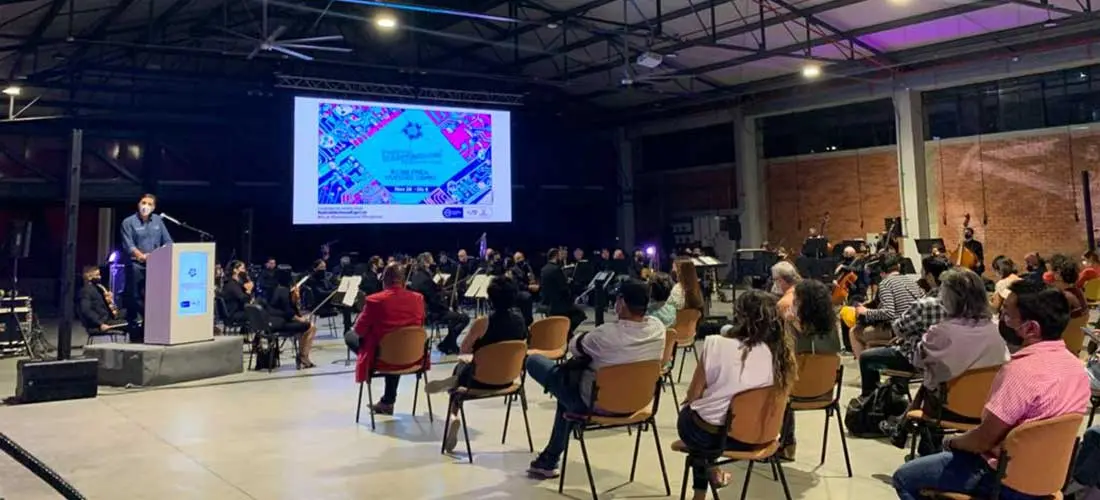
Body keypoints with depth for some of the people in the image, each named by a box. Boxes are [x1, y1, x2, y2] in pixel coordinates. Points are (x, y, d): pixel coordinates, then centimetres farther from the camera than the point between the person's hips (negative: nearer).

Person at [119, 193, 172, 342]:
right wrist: (142, 256, -30)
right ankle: (135, 333, 5)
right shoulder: (129, 222, -1)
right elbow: (128, 245, -13)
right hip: (135, 265, -4)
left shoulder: (158, 221, 11)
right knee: (135, 298, -1)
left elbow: (167, 242, 9)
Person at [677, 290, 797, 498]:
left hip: (708, 434, -3)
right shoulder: (782, 351, -10)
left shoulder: (716, 344, -18)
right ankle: (709, 469, 38)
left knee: (688, 412, 31)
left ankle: (705, 480, 31)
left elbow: (693, 396, -8)